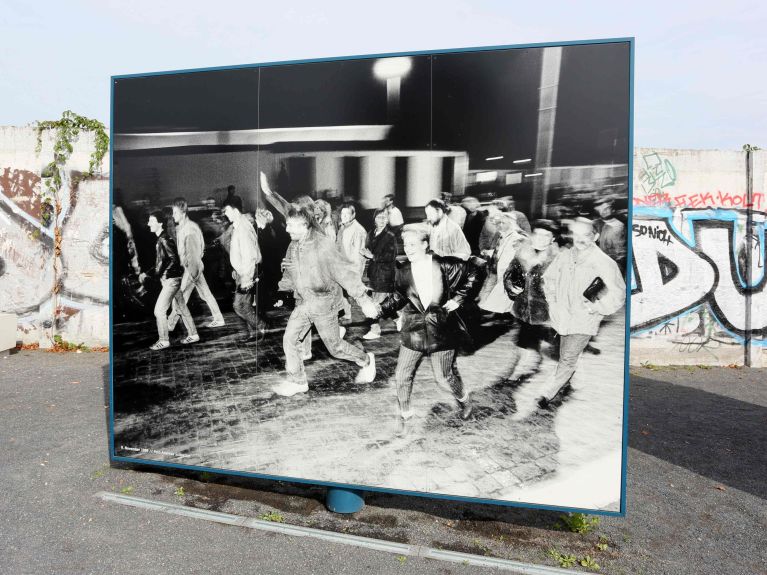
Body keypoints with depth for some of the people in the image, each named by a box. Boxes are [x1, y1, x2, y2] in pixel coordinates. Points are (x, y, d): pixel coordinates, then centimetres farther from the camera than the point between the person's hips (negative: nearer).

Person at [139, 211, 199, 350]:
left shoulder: (164, 240, -17)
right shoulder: (161, 239, 13)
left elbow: (173, 260, -24)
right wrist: (147, 273, 12)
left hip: (171, 280, -10)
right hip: (171, 279, 10)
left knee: (159, 310, -4)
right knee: (182, 308, 15)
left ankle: (163, 341, 5)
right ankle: (193, 335, 23)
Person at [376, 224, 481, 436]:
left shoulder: (444, 265, -12)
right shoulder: (403, 271, -3)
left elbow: (471, 274, 1)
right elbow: (399, 297, 6)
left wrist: (459, 298, -6)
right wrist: (381, 309, -9)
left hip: (441, 331, -2)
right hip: (413, 332, 3)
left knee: (444, 377, 9)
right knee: (402, 376, 0)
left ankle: (463, 400, 43)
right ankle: (404, 415, 24)